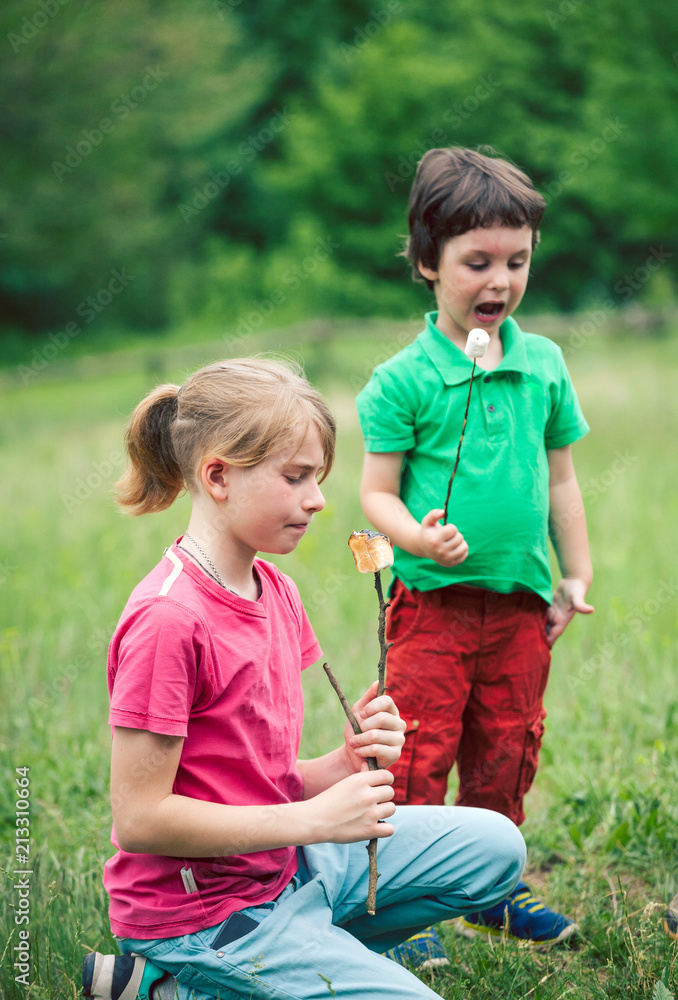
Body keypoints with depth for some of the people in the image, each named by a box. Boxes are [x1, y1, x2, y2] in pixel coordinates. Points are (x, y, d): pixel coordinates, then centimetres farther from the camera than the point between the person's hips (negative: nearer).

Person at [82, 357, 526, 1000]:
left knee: (495, 846, 10)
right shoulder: (167, 619, -23)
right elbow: (139, 816, -23)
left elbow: (267, 778, 9)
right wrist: (314, 819, -20)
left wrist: (346, 766, -12)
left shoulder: (277, 592, 5)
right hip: (201, 906, -9)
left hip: (280, 861, 9)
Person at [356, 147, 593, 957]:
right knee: (418, 759, -2)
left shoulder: (543, 365, 5)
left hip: (521, 604, 5)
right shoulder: (403, 380, -9)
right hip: (431, 601, -4)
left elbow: (560, 479, 13)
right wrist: (417, 536, -26)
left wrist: (576, 578, 12)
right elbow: (377, 492, -7)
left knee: (505, 755, 16)